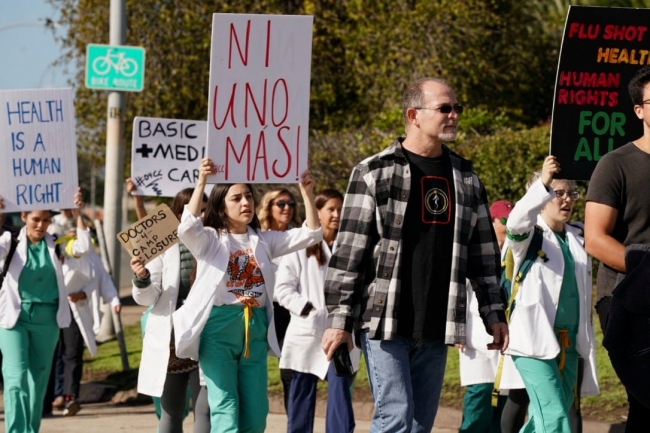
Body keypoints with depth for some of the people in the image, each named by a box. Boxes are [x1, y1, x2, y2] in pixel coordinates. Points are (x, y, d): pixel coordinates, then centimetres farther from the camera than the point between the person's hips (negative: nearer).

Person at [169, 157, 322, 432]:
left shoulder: (263, 240, 13)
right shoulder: (210, 239, 1)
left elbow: (311, 234, 7)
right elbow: (187, 228, -21)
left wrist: (307, 194, -5)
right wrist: (201, 184, -29)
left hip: (255, 329, 5)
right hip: (218, 327, -5)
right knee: (225, 410, -9)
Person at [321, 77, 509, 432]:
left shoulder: (466, 178, 14)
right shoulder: (374, 173, -3)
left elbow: (483, 253, 18)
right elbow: (348, 252, -5)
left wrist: (494, 313, 12)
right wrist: (338, 319, -9)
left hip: (436, 326, 5)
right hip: (385, 320, -5)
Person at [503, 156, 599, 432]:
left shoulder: (578, 238, 17)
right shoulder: (530, 235, -1)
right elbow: (516, 222, -26)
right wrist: (542, 184, -40)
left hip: (569, 343, 6)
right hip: (534, 340, -6)